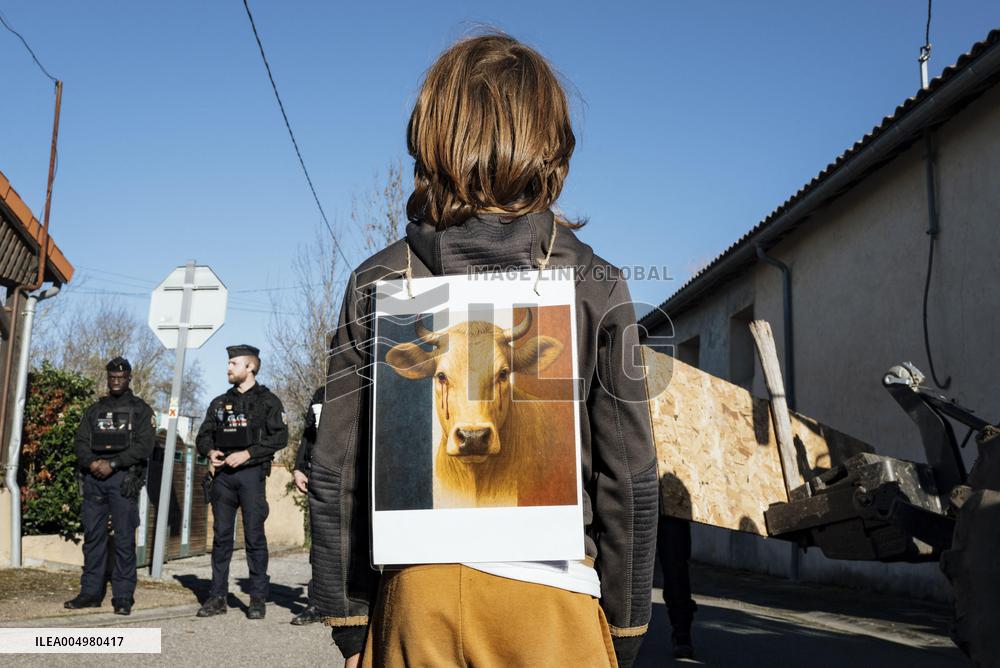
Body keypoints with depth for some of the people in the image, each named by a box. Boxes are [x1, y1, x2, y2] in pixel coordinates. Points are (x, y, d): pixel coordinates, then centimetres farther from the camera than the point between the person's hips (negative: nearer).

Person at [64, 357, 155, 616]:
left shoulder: (140, 410, 6)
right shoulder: (95, 410, 19)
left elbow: (143, 446, -6)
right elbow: (81, 442, 10)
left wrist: (112, 464, -14)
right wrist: (92, 463, -10)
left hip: (123, 478, -4)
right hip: (94, 478, 4)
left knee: (124, 538, -5)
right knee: (93, 535, 6)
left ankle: (123, 597, -3)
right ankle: (91, 592, 13)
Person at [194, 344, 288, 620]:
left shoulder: (267, 401, 2)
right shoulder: (220, 403, 17)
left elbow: (280, 437, -8)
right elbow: (203, 435, 17)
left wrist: (247, 454, -15)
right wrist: (210, 452, -5)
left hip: (251, 474, -5)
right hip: (223, 474, 5)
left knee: (254, 536, -3)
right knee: (221, 536, 6)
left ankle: (258, 598, 3)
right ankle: (217, 597, 13)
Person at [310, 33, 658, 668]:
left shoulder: (378, 284, 0)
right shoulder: (595, 287, -4)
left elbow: (336, 474, 0)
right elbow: (628, 477, -3)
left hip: (413, 594, 2)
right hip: (551, 595, -1)